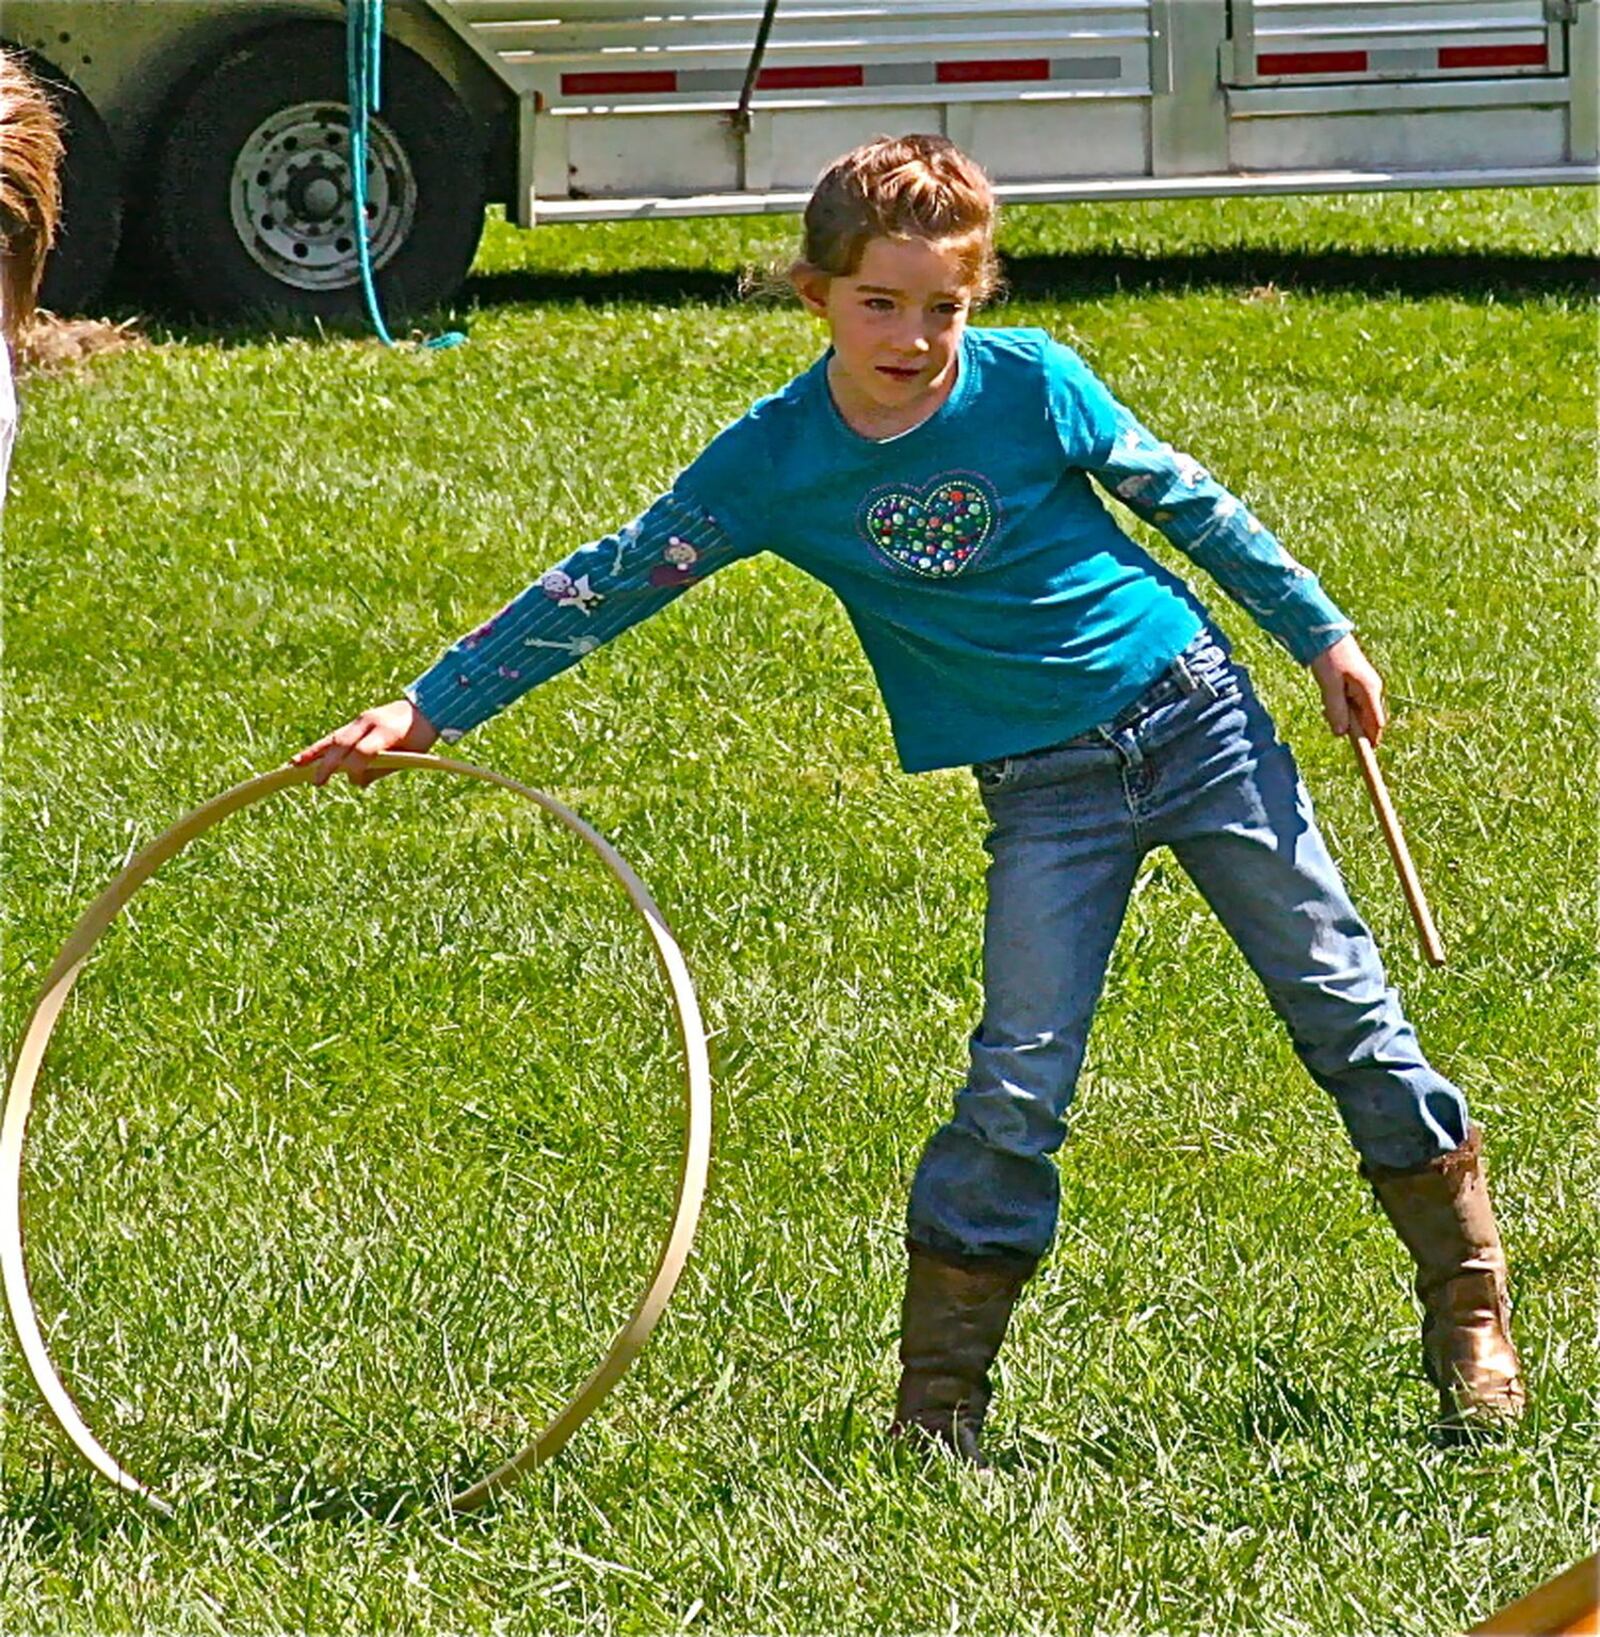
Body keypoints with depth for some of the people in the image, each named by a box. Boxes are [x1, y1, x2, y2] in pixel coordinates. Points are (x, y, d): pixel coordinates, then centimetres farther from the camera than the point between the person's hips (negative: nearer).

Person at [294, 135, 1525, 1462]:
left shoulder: (1033, 384, -11)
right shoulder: (775, 461, -11)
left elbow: (1187, 503, 3)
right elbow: (606, 588, -6)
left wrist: (1320, 634, 10)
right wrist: (430, 710, -7)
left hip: (1192, 710, 0)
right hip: (1045, 794, 0)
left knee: (1343, 1006, 5)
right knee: (1016, 1088, -8)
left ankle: (1471, 1316, 18)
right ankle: (939, 1397, 3)